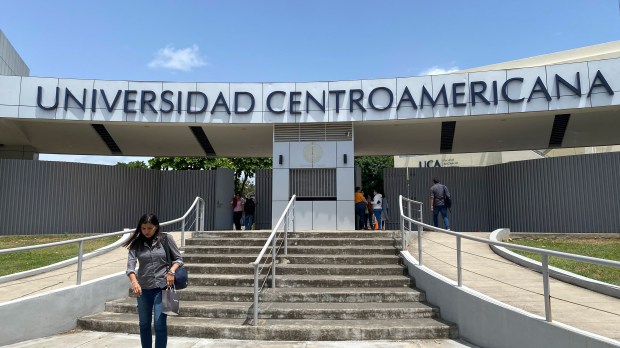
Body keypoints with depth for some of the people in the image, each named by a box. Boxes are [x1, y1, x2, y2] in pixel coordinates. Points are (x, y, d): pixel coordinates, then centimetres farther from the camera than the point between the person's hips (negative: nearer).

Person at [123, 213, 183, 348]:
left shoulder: (166, 239, -3)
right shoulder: (136, 244, -1)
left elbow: (178, 259, 3)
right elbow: (130, 265, -12)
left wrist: (171, 271, -16)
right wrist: (134, 282, -29)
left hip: (161, 287, -3)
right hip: (143, 288, 3)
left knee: (159, 324, -6)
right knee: (144, 324, 14)